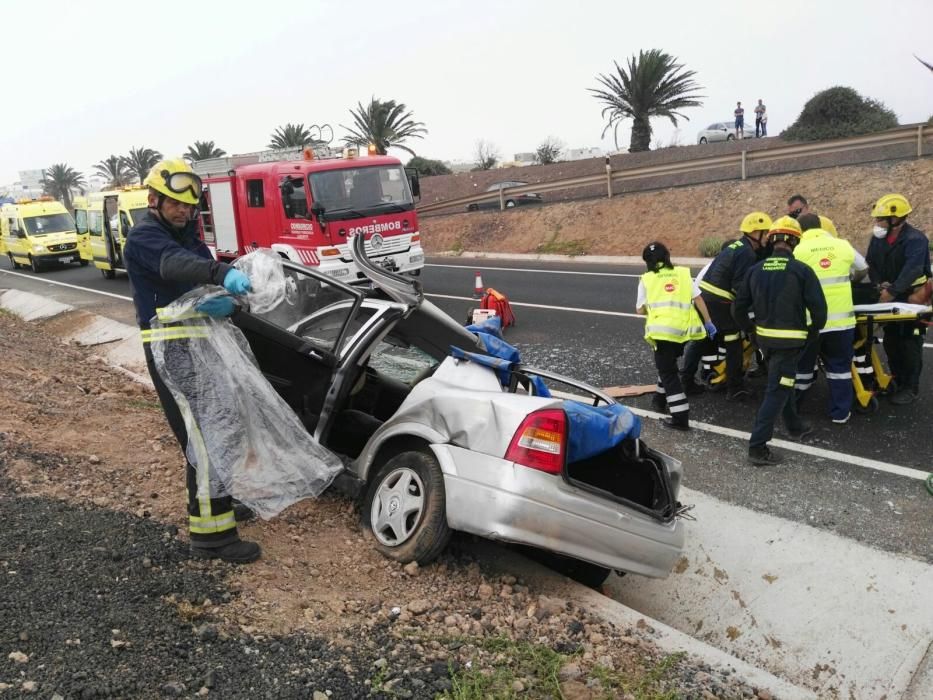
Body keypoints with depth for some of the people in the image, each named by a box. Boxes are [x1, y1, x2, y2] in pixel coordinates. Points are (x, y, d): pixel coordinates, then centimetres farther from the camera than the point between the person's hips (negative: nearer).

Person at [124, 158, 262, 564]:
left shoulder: (187, 235, 17)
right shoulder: (143, 237, -11)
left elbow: (206, 281, 5)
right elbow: (174, 264, -34)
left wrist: (226, 299, -21)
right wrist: (223, 274, -53)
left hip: (197, 341, 9)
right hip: (171, 350, -9)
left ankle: (219, 499, 40)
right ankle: (210, 534, -10)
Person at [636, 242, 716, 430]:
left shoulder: (646, 279, 8)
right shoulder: (683, 273, 13)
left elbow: (640, 310, 10)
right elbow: (698, 299, 8)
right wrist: (708, 322, 13)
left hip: (662, 330, -4)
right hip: (683, 328, 4)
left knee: (668, 372, 1)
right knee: (668, 364, 27)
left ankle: (680, 417, -5)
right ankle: (661, 397, 40)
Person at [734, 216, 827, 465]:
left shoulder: (756, 270, 1)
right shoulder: (801, 270, -13)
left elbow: (739, 308, 4)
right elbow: (819, 308, -14)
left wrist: (752, 328, 19)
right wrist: (813, 331, 4)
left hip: (765, 337, 6)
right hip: (790, 340, -6)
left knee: (783, 381, 26)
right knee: (777, 391, -3)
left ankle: (795, 426, 43)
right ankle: (758, 446, -6)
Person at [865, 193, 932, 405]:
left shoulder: (915, 239, -20)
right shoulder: (878, 237, 2)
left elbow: (912, 270, -32)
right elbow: (871, 264, 3)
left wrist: (892, 291, -40)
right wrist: (879, 283, -15)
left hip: (912, 297, -7)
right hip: (889, 297, 7)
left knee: (910, 343, -3)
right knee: (890, 341, 10)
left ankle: (910, 388, 5)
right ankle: (897, 382, 23)